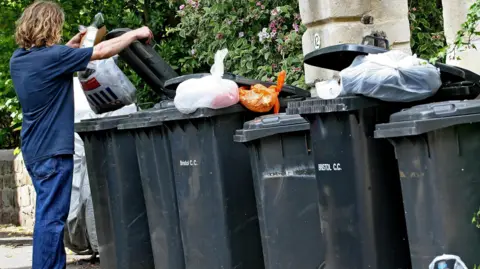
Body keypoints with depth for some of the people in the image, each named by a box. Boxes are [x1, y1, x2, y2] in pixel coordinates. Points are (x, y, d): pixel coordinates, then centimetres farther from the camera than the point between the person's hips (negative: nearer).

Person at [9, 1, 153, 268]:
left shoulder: (19, 59, 6)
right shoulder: (51, 56, -18)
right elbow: (102, 51, -14)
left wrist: (71, 46, 21)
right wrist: (135, 33, -3)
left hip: (34, 149, 9)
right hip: (52, 150, -9)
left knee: (50, 215, 17)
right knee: (50, 218, -5)